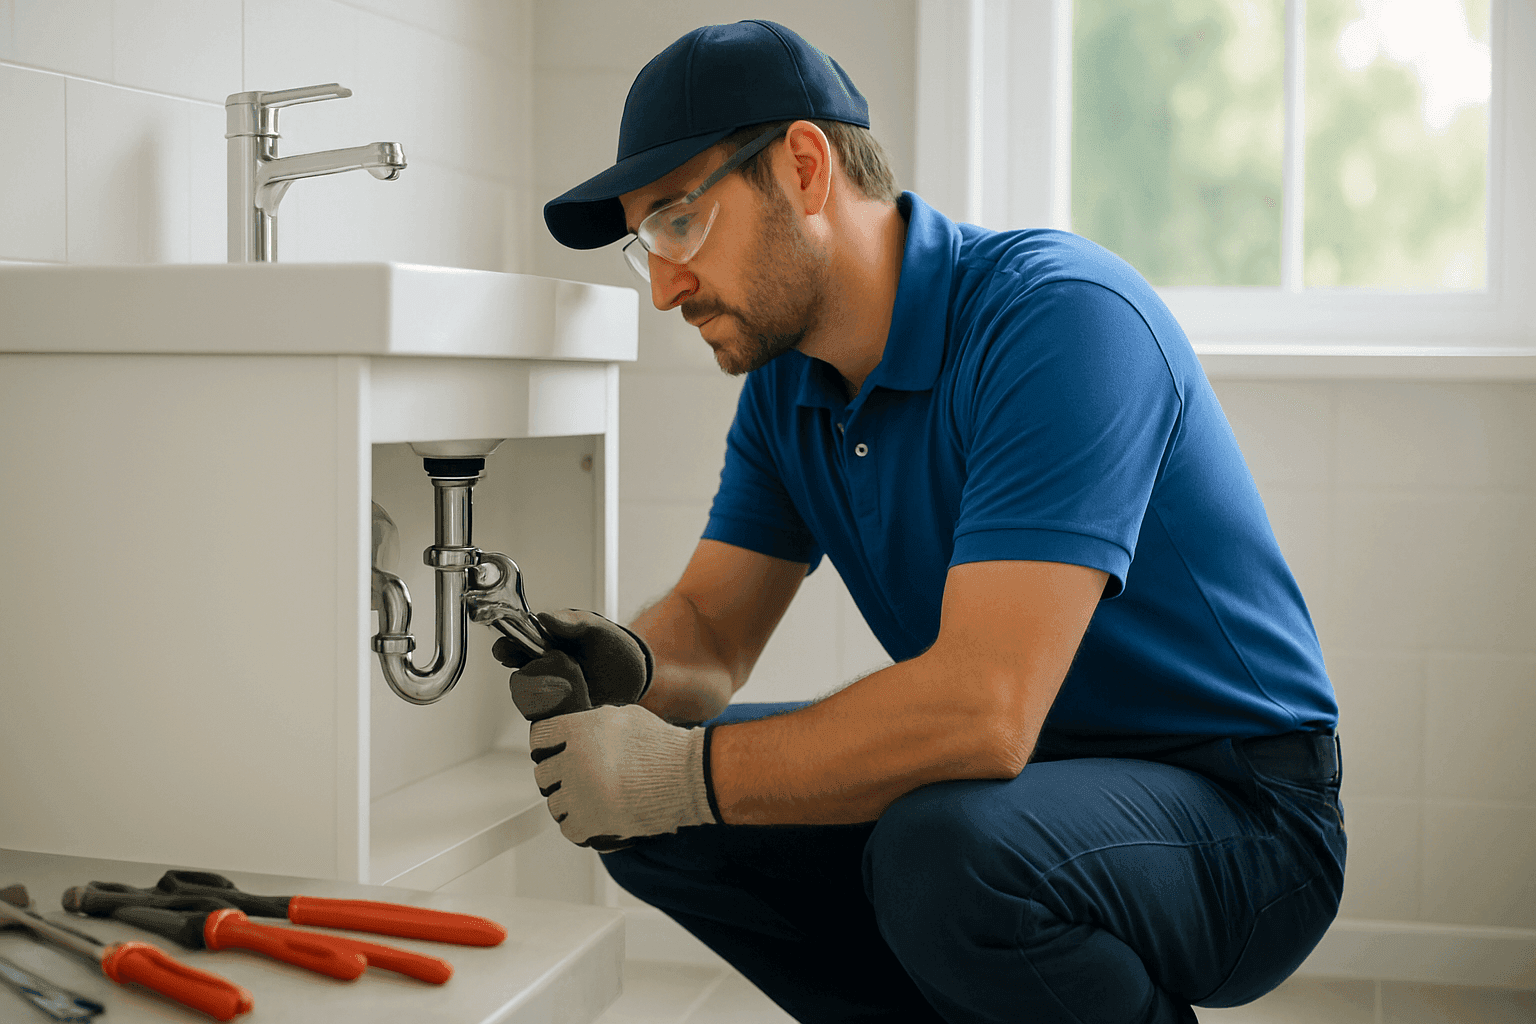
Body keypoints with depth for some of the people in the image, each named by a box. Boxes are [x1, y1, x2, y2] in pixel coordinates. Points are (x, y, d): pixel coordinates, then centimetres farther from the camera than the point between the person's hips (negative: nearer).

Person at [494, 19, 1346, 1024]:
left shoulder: (1059, 317, -25)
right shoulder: (786, 387, 3)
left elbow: (983, 708, -33)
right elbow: (709, 628, 6)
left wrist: (685, 773, -25)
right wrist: (627, 668, -18)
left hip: (1239, 806, -7)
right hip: (1019, 765, 7)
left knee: (944, 852, -37)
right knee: (642, 809, -1)